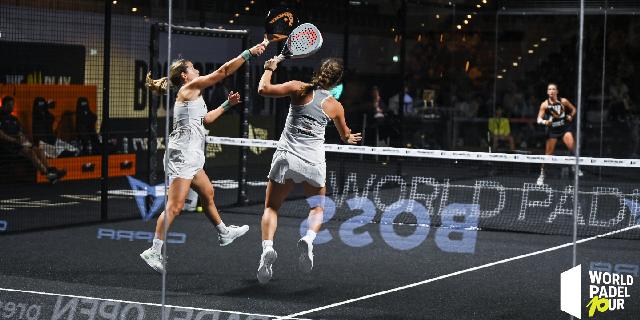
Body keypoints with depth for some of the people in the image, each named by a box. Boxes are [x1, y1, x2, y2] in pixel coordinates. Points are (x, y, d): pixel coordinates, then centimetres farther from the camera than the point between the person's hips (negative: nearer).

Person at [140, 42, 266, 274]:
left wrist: (226, 104, 31)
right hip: (182, 153, -10)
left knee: (207, 194, 23)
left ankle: (224, 233, 40)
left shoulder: (191, 95, 19)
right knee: (175, 205, -13)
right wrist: (249, 53, -6)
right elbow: (223, 71, -10)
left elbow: (204, 119, 34)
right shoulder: (189, 88, -7)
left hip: (191, 157, 10)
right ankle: (154, 251, -15)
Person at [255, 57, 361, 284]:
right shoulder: (335, 106, 6)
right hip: (313, 161, 1)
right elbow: (345, 135, 25)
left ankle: (267, 247, -18)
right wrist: (350, 138, 49)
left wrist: (269, 69, 14)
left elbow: (264, 89, -5)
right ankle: (309, 238, -12)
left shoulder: (300, 89, -1)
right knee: (317, 208, 20)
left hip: (286, 155, -1)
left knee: (271, 207, 10)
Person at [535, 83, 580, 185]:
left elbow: (573, 109, 13)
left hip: (565, 128, 0)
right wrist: (544, 121, -32)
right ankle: (542, 175, 13)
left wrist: (570, 116, -7)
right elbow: (539, 119, -10)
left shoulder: (563, 101, -3)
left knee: (572, 146, -23)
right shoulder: (545, 104, -7)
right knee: (548, 154, 2)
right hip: (552, 130, 0)